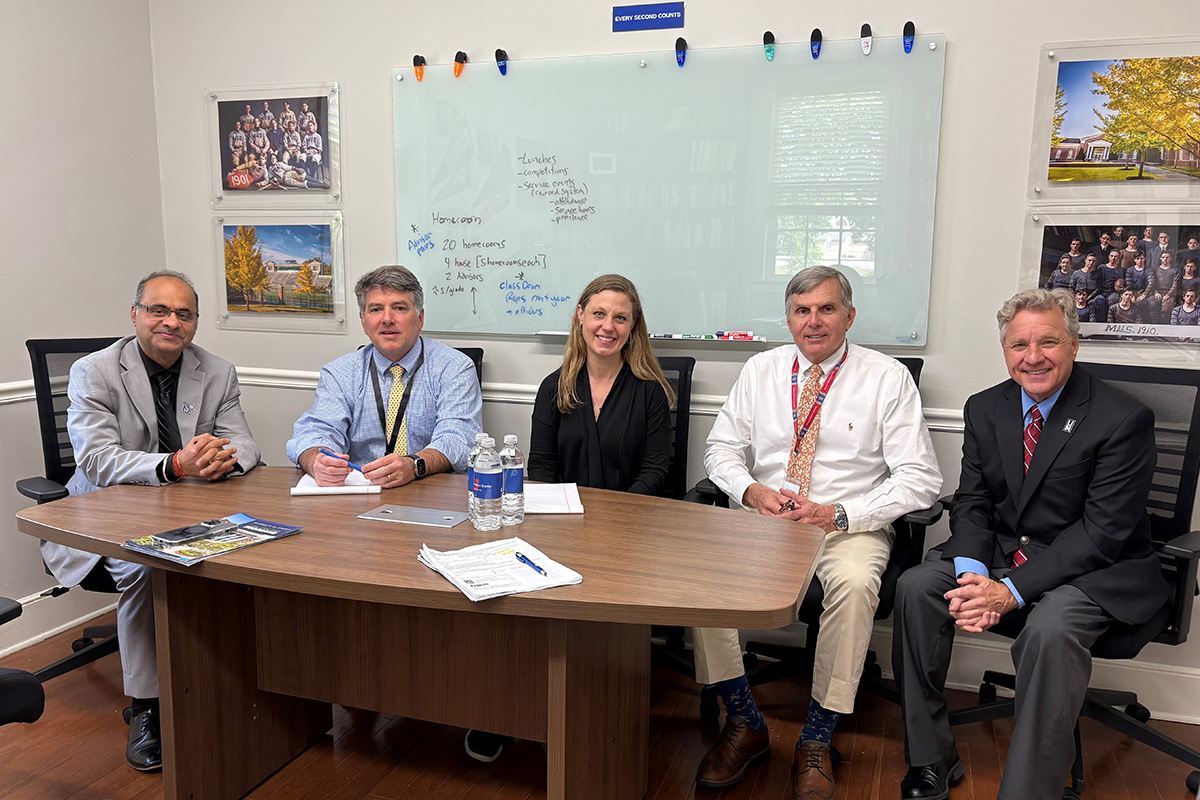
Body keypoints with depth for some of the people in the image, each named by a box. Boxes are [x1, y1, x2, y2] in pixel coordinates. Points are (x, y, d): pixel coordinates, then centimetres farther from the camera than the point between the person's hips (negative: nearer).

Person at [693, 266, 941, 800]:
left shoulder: (888, 378, 0)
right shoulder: (761, 369, 10)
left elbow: (920, 478, -6)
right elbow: (722, 448, 12)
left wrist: (838, 513, -18)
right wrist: (753, 491, -11)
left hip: (849, 526, -2)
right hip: (763, 516, 3)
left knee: (854, 583, -36)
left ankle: (815, 741, -16)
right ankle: (744, 724, -8)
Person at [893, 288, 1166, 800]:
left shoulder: (1124, 419, -13)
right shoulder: (985, 409, 4)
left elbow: (1103, 531, -17)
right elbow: (971, 501, 4)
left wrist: (1012, 590, -24)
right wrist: (973, 574, -16)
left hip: (1093, 570, -5)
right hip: (996, 555, 5)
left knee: (1051, 631, -35)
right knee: (915, 587, -17)